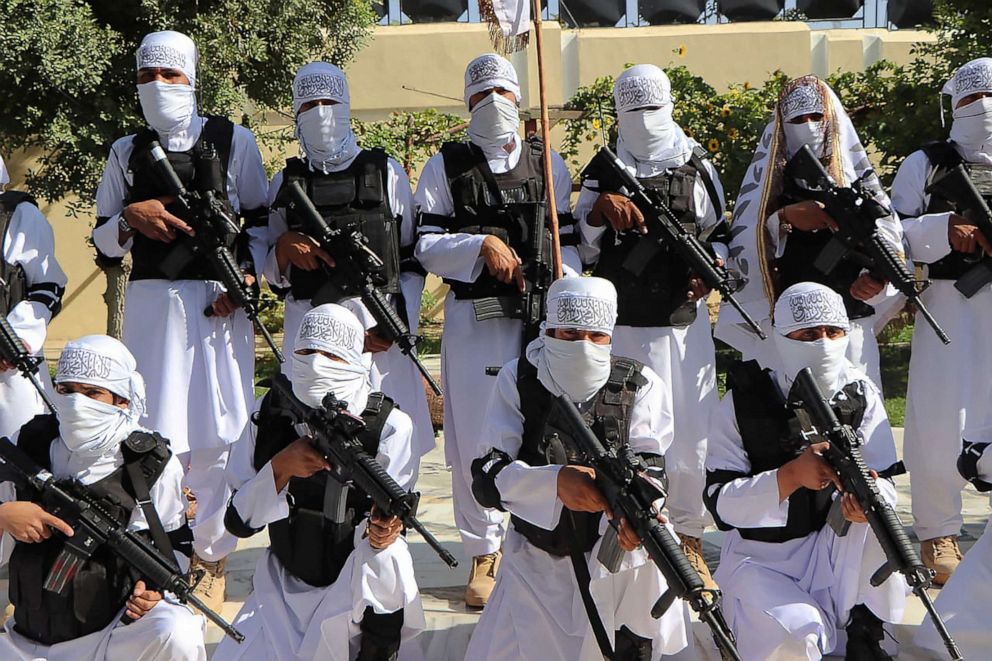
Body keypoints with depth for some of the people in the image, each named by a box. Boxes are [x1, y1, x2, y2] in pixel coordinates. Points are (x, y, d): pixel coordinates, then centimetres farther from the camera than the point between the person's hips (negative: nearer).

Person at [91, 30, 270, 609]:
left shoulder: (233, 141, 7)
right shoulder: (126, 152, 13)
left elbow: (263, 223, 7)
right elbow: (103, 242, 13)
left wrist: (246, 277, -8)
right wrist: (131, 218, -7)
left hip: (220, 302, -1)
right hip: (151, 302, 2)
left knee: (217, 432, 0)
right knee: (155, 433, -1)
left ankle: (211, 558, 12)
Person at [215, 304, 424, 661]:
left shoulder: (389, 426, -13)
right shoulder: (271, 413, -6)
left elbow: (388, 523, -12)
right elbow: (238, 520, -6)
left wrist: (384, 530, -35)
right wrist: (280, 467, -22)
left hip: (357, 587, -1)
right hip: (284, 585, 1)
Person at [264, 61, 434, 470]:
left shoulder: (385, 173, 10)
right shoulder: (286, 183, 14)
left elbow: (413, 261, 8)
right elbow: (271, 273, 16)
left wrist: (398, 323, -5)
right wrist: (284, 249, -6)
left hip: (378, 327, -1)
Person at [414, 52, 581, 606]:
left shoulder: (550, 164, 13)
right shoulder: (445, 167, 8)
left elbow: (569, 241, 8)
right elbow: (425, 244, 0)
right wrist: (481, 244, -15)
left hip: (542, 316, 1)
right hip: (472, 317, -1)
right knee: (476, 438, 2)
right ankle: (485, 554, 18)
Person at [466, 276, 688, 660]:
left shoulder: (641, 386, -3)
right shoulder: (518, 380, -5)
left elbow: (650, 468, -15)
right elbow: (486, 476, -14)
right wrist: (554, 482, -33)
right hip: (537, 564, 0)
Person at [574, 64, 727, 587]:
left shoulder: (696, 167, 10)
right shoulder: (603, 172, 8)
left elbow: (719, 232, 16)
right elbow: (582, 249, 6)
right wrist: (599, 210, -13)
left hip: (684, 319, 1)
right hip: (622, 322, -1)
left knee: (691, 434, 2)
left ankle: (688, 538, 19)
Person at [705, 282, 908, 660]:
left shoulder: (860, 396, -4)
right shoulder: (743, 403, -13)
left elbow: (883, 480, -8)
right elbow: (719, 504, -18)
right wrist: (791, 475, -34)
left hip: (832, 552, 3)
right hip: (761, 558, -3)